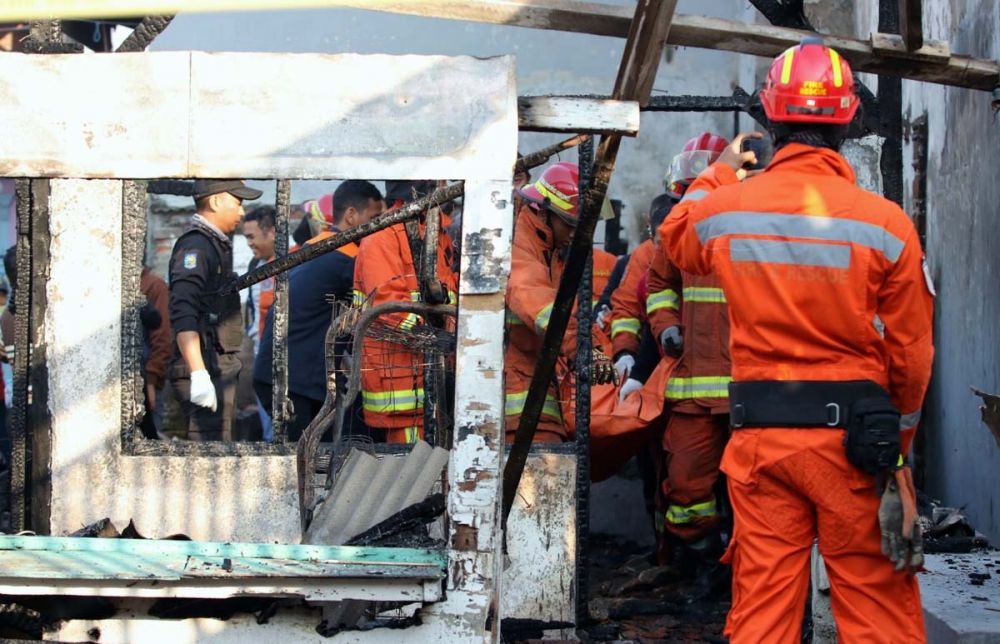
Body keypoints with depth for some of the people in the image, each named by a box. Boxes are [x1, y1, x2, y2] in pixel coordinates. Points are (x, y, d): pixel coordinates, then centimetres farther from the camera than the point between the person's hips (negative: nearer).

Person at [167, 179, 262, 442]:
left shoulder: (217, 244, 21)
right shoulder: (195, 246, -12)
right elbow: (183, 318, -22)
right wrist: (199, 375, -29)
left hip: (219, 370, 10)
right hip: (205, 371, -10)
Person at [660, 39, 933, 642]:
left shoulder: (726, 207, -1)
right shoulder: (886, 223, -9)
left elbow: (676, 236, 24)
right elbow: (912, 354, -3)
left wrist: (719, 174, 37)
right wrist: (898, 446, 11)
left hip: (760, 435, 3)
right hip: (854, 436, -3)